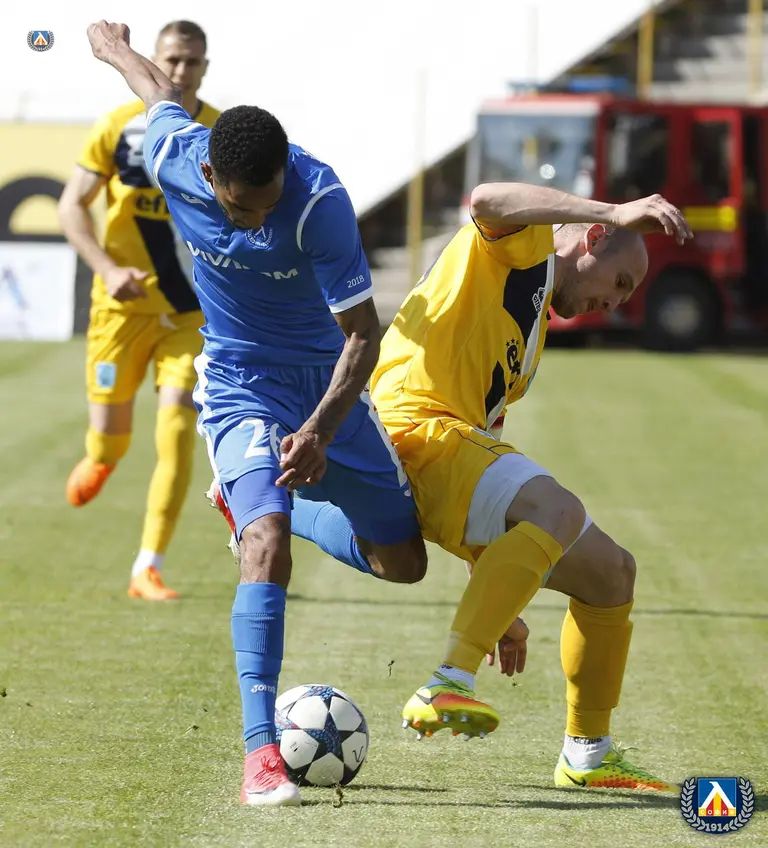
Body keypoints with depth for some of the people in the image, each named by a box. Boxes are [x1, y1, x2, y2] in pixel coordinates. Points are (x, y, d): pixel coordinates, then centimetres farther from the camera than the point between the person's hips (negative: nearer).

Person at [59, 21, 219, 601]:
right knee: (110, 440, 3)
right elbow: (72, 204, -1)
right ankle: (99, 462, 43)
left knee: (176, 434, -13)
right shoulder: (119, 127, -4)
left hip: (191, 313, 0)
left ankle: (148, 569, -8)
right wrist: (108, 269, -14)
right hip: (123, 308, 0)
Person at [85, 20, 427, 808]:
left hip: (326, 383, 1)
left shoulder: (320, 201, -29)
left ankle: (259, 503, 33)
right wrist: (117, 50, 26)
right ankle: (259, 750, -29)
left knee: (402, 562, 7)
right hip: (239, 387, -1)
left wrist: (322, 429, -38)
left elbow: (362, 331, -25)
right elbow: (163, 96, 4)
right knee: (267, 543, -26)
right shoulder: (174, 160, -22)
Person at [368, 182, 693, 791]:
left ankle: (587, 756, 23)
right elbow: (487, 199, -20)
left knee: (610, 571, 13)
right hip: (416, 427, -10)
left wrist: (503, 606, 29)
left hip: (459, 445, 10)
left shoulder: (531, 334, 32)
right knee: (559, 511, -34)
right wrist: (615, 212, -22)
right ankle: (449, 687, -40)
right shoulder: (519, 246, 7)